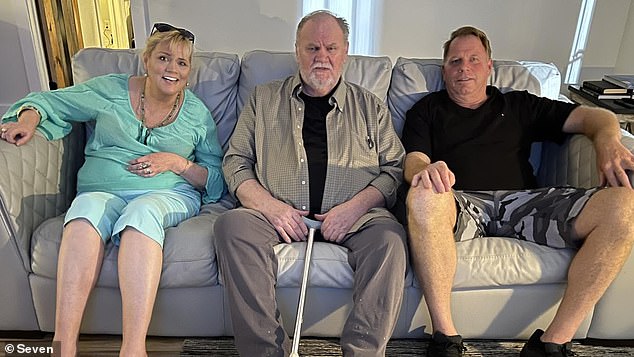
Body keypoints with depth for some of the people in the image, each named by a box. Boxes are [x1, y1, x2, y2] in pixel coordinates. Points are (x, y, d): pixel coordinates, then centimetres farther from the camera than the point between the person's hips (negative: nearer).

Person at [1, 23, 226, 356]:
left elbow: (217, 181, 9)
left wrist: (177, 162, -7)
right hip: (103, 191, 1)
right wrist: (30, 116, -5)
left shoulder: (197, 113, 10)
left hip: (169, 195, -1)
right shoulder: (111, 89, 11)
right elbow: (51, 101, 18)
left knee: (141, 211, -36)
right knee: (89, 207, -35)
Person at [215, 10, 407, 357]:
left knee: (389, 236, -30)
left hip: (354, 216, 0)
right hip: (278, 212, 1)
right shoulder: (264, 98, 17)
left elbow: (395, 168, 10)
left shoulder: (370, 106, 17)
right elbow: (235, 162, 11)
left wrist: (355, 206, -9)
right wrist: (270, 205, -7)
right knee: (232, 224, -28)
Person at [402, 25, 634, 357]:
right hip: (461, 202, -2)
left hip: (524, 201, 3)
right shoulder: (427, 110, 22)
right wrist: (424, 169, -22)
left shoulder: (519, 105, 28)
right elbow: (413, 161, 5)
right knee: (423, 198, -39)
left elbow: (596, 116, 22)